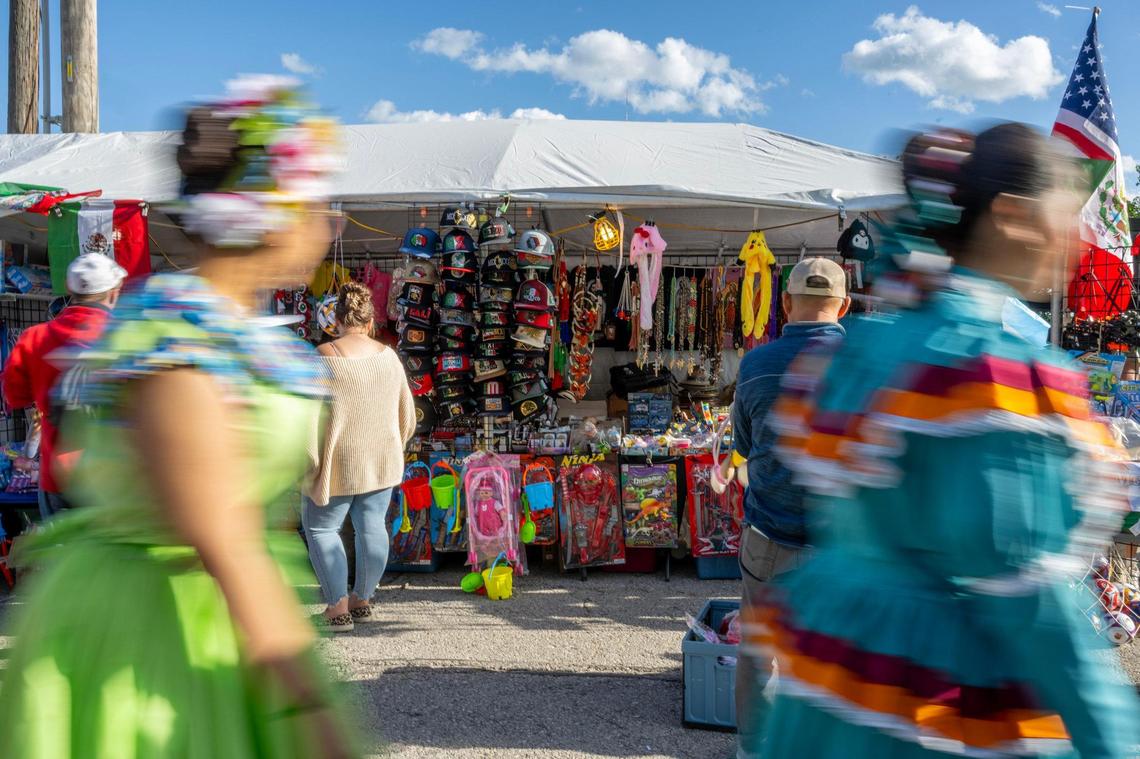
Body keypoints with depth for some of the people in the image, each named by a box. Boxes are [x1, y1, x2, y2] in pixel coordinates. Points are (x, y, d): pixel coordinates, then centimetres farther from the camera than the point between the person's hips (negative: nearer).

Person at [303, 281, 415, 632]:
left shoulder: (324, 357, -13)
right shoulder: (388, 356, 0)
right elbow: (407, 413, 8)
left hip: (339, 462, -4)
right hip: (382, 461, 4)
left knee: (320, 528, 10)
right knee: (372, 526, 13)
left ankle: (338, 608, 6)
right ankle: (362, 599, 25)